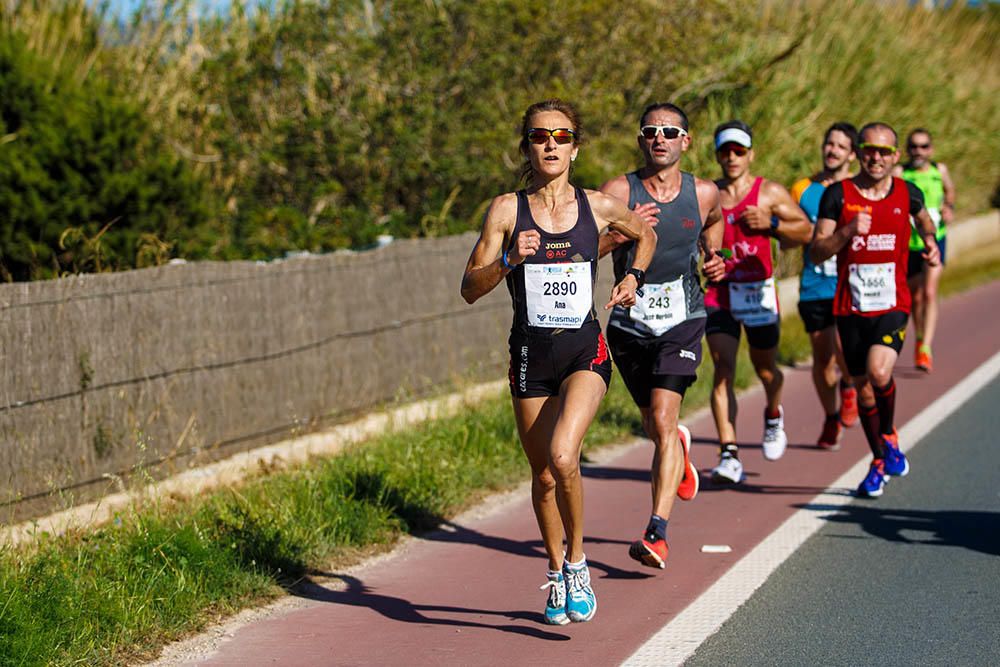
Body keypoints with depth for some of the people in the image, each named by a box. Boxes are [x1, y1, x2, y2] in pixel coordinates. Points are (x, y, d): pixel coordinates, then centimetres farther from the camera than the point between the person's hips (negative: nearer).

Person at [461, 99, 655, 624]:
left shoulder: (600, 207, 1)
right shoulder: (507, 210, -3)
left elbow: (645, 236, 23)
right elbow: (470, 289, -5)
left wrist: (633, 277, 6)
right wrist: (509, 261, -21)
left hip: (585, 350, -1)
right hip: (530, 354, 1)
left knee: (562, 457, -23)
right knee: (543, 475, 11)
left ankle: (576, 562, -1)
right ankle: (556, 574, 34)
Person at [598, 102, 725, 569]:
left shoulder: (704, 194, -1)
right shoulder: (619, 192, -7)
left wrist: (714, 260, 6)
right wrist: (621, 233, -26)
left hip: (681, 323, -1)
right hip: (629, 324, 1)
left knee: (663, 419, -18)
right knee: (654, 425, 16)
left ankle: (657, 533, -20)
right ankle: (678, 448, 56)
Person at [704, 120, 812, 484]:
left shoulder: (770, 193, 0)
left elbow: (805, 231, -1)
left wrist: (771, 224, -18)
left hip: (758, 292, 0)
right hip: (718, 293, 0)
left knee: (766, 370, 13)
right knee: (723, 368, -14)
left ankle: (773, 416, 48)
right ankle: (729, 454, -18)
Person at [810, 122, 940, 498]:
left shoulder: (907, 194, 3)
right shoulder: (838, 195, -2)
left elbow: (923, 217, 29)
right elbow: (816, 253, -7)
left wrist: (929, 241, 13)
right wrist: (848, 231, -20)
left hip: (892, 305, -1)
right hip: (851, 307, 1)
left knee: (879, 372, -24)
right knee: (862, 386, 8)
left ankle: (889, 436, 3)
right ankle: (879, 462, 28)